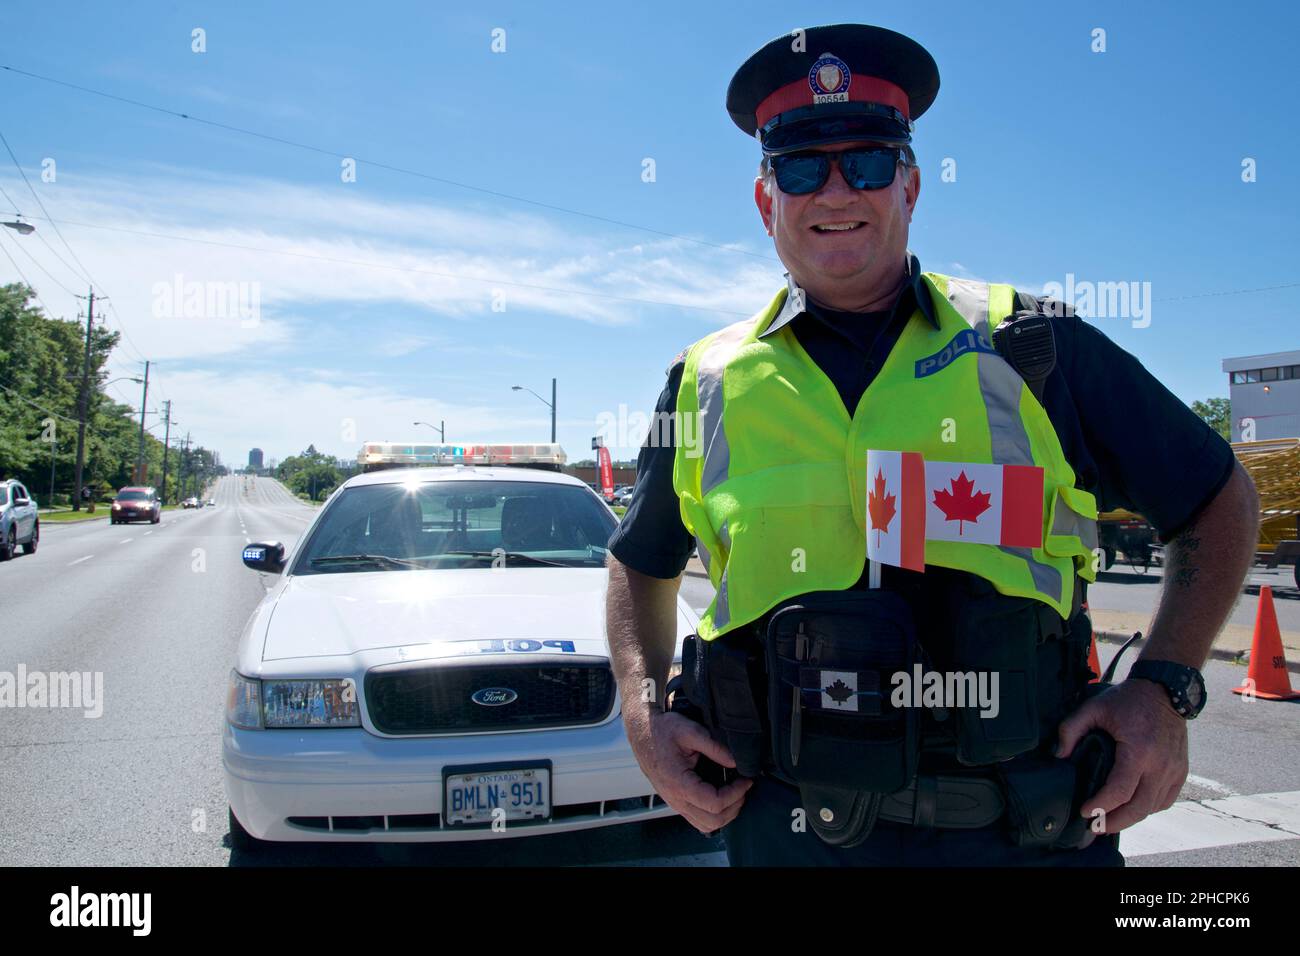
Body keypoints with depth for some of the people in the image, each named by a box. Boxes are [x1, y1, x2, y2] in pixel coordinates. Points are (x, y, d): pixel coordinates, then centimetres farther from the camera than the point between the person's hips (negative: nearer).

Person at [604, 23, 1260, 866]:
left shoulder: (1032, 346, 0)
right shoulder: (708, 383, 3)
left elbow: (1220, 499, 10)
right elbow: (642, 562, 16)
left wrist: (1165, 688, -2)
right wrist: (644, 712, 1)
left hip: (1026, 828, 0)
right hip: (789, 825, 1)